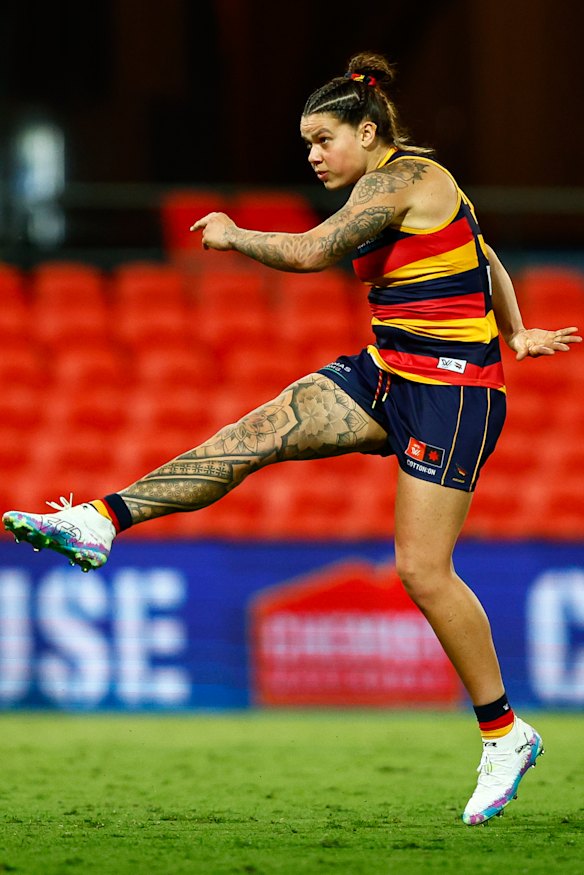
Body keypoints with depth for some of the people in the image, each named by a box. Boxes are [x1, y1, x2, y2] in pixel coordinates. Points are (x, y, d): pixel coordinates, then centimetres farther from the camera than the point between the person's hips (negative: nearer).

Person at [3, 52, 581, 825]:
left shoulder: (398, 179, -15)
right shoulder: (415, 181, 14)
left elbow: (309, 251, -23)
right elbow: (486, 260, 25)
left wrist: (231, 235, -8)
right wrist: (516, 334, 30)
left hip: (452, 392, -9)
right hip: (387, 373, 9)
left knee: (423, 569, -8)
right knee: (255, 433, -6)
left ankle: (505, 734, 4)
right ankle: (100, 521, -12)